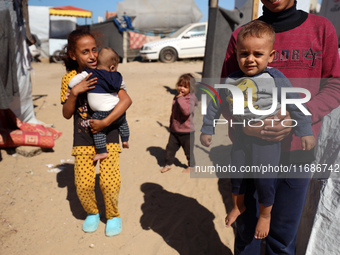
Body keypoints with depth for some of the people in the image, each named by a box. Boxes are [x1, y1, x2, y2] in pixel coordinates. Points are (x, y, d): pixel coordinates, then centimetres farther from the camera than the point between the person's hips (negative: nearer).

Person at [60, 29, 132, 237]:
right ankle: (92, 213, 30)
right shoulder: (69, 78, 1)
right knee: (83, 185, -2)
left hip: (108, 136, -2)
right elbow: (67, 114, -1)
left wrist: (105, 122, -23)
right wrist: (75, 92, -18)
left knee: (109, 182, -9)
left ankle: (113, 215, 21)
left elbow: (126, 100, -18)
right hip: (83, 140, 2)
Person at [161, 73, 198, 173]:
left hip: (187, 131, -6)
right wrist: (171, 124, 23)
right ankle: (168, 164, 29)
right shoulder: (177, 97, 8)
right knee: (170, 148, 10)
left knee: (189, 150, 10)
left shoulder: (190, 98, -15)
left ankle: (191, 166, 30)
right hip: (174, 130, 6)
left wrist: (180, 99, -32)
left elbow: (187, 111, -35)